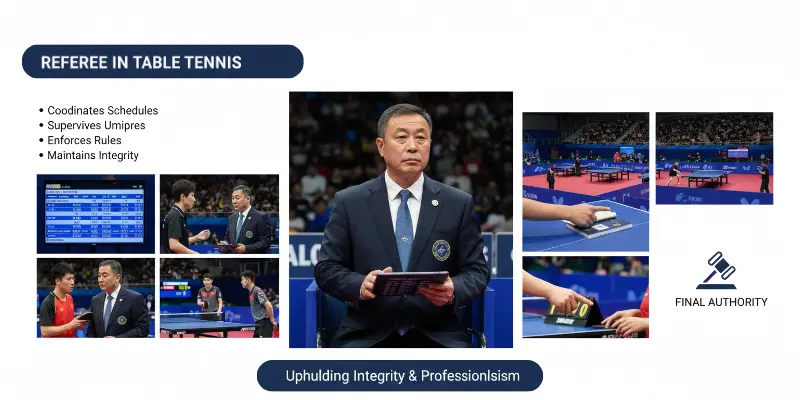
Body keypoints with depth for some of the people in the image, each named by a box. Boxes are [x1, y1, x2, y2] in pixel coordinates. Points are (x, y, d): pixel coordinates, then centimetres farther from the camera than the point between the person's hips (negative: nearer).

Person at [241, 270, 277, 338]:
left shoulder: (257, 291, -16)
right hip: (259, 323, 10)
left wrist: (272, 321, -17)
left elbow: (268, 306, -22)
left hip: (265, 323, -10)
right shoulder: (251, 292, 14)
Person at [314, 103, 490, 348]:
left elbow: (476, 271, 7)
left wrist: (453, 291, -16)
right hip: (367, 337, -1)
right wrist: (360, 286, -15)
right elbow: (326, 268, 6)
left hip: (438, 337, 1)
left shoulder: (459, 204, 8)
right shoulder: (349, 202, 7)